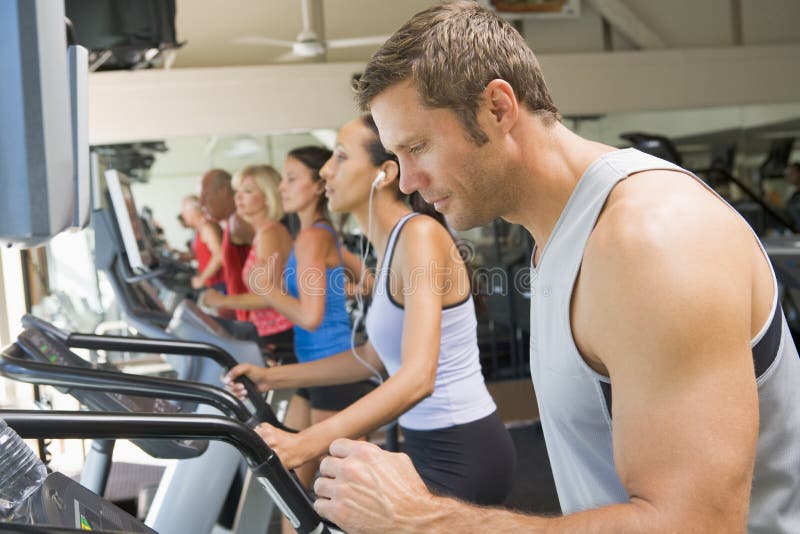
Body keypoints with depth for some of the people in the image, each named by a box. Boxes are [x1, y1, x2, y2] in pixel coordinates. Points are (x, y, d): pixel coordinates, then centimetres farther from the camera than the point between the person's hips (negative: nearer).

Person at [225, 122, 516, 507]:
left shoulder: (420, 233, -20)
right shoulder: (389, 244, 7)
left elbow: (417, 377, -30)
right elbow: (374, 357, 17)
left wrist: (306, 444, -38)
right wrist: (274, 378, 13)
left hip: (463, 454, -9)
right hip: (429, 447, 9)